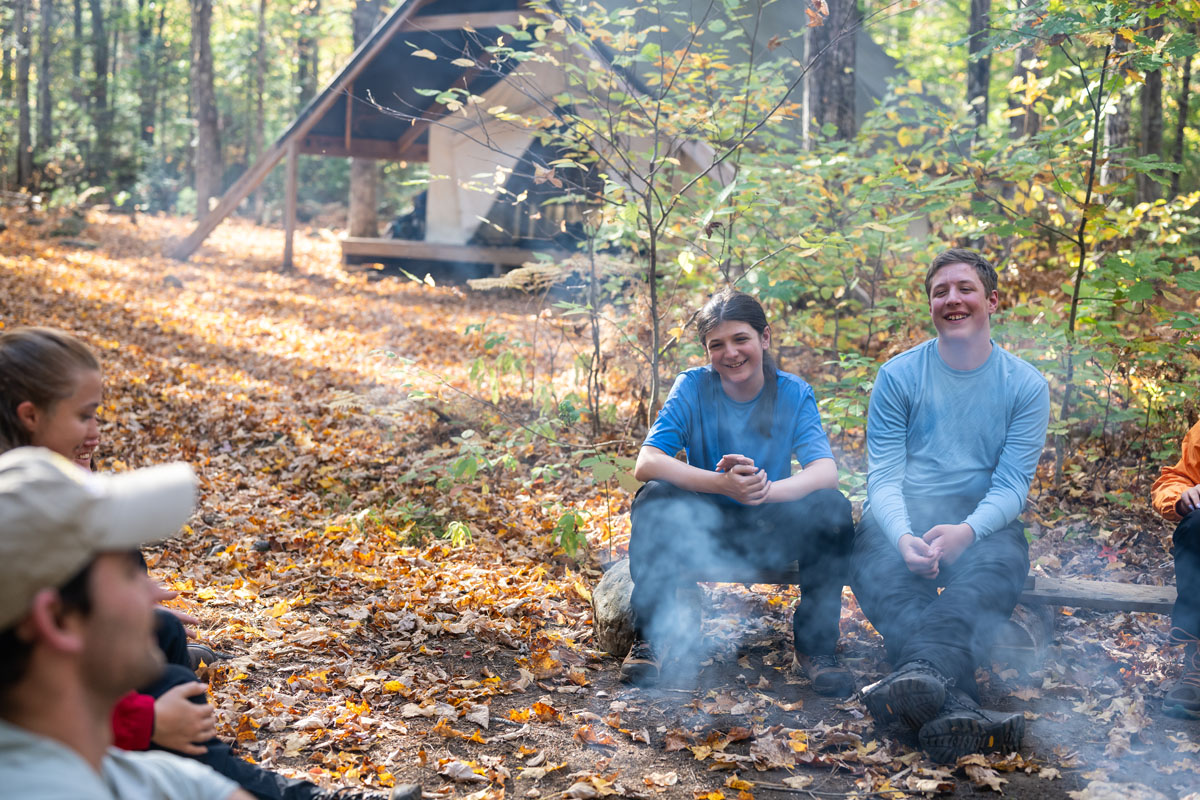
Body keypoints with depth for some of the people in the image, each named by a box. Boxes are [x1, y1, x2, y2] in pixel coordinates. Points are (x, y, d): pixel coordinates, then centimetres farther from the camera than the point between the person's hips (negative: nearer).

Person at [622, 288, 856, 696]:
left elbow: (825, 471, -22)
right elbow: (646, 463, -22)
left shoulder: (794, 393, -7)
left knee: (832, 508, -27)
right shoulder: (693, 387, -10)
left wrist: (769, 490, -44)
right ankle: (650, 636, -13)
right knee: (655, 498, -29)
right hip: (703, 531, -1)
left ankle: (815, 646, -11)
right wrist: (722, 483, -38)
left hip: (772, 531, 1)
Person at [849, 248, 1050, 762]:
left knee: (1000, 563, -36)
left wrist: (966, 531, -26)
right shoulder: (898, 376, 6)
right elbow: (883, 476, -2)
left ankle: (925, 668, -61)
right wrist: (904, 537, -25)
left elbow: (1012, 484, -3)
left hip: (984, 522, 0)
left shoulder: (1025, 386, 6)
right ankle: (955, 702, -55)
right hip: (903, 517, 0)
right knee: (877, 566, -34)